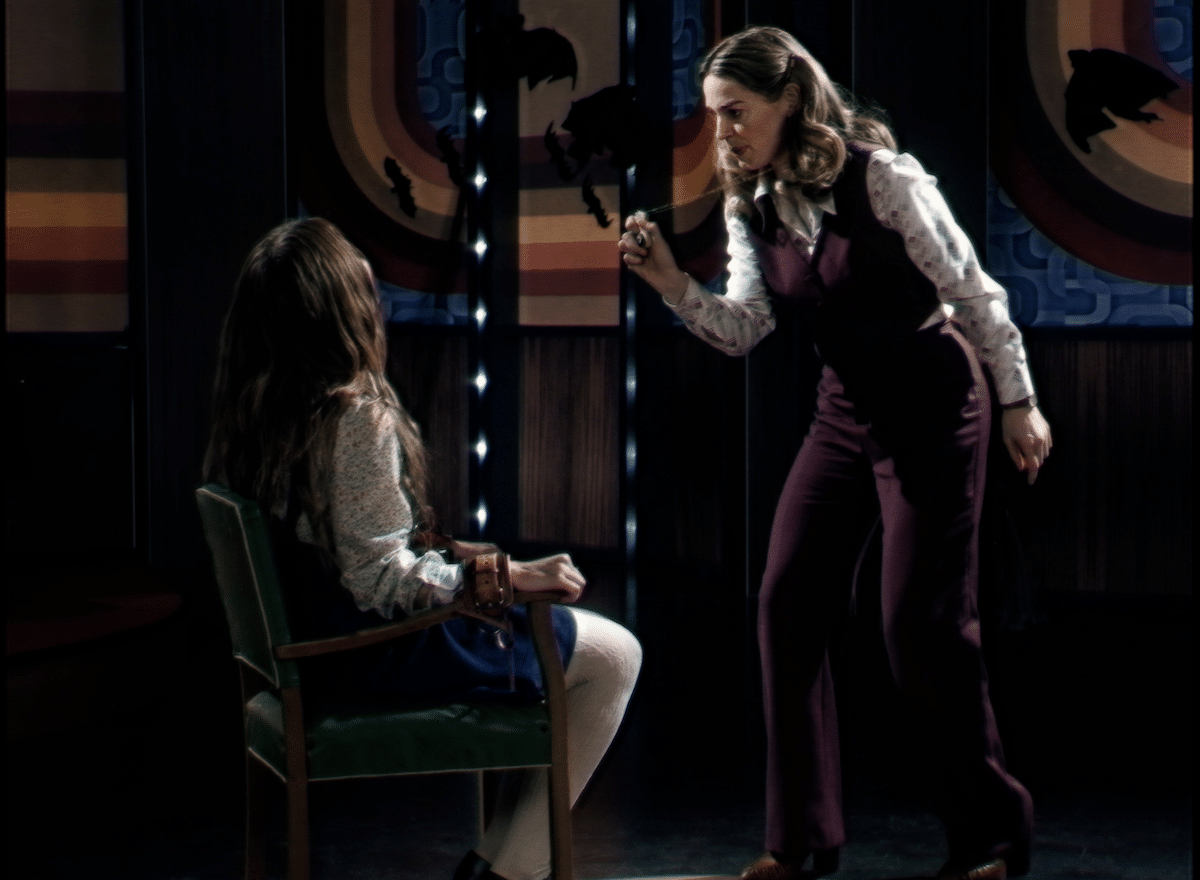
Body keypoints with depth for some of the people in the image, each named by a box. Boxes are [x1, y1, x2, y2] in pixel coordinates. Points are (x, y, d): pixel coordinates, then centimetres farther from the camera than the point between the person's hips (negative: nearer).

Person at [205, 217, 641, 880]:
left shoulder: (254, 409, 2)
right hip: (371, 653, -9)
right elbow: (381, 580, -24)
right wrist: (508, 573, -15)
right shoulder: (358, 415, -24)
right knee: (613, 656, 2)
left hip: (311, 639, 9)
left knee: (563, 631, 24)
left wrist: (446, 552, 10)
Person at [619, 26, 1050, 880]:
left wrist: (1020, 404, -8)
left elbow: (973, 291, -12)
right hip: (844, 412, 7)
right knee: (788, 601, -1)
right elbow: (743, 330, 0)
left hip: (933, 405, -7)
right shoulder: (749, 205, 1)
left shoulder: (880, 176, -18)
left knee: (921, 620, -7)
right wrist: (672, 283, -17)